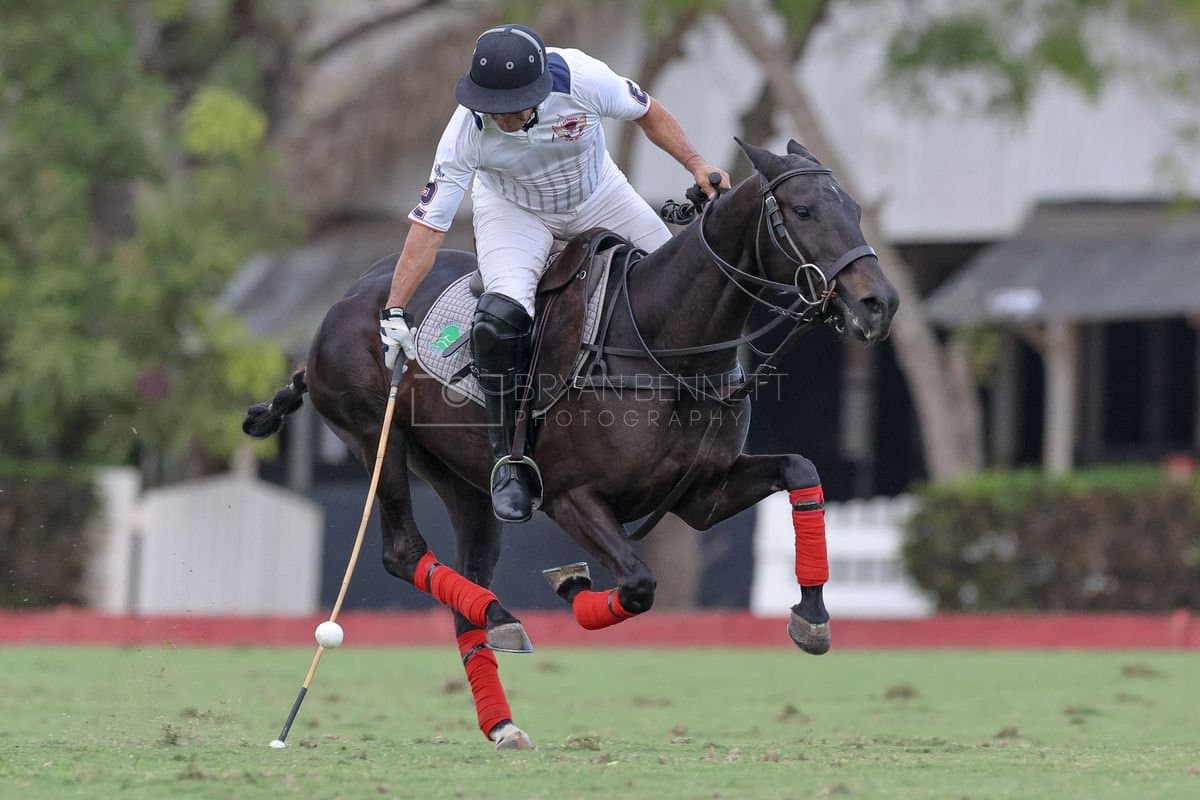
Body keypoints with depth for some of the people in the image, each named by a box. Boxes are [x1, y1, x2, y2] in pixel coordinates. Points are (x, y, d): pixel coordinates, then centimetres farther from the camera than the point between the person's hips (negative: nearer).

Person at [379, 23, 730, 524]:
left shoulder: (581, 79, -33)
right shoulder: (467, 131, -33)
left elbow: (647, 113, -11)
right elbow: (428, 225, -28)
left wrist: (697, 166, -16)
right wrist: (395, 312, -31)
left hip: (597, 197, 3)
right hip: (513, 211, -3)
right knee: (501, 318, -27)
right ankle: (509, 460, -10)